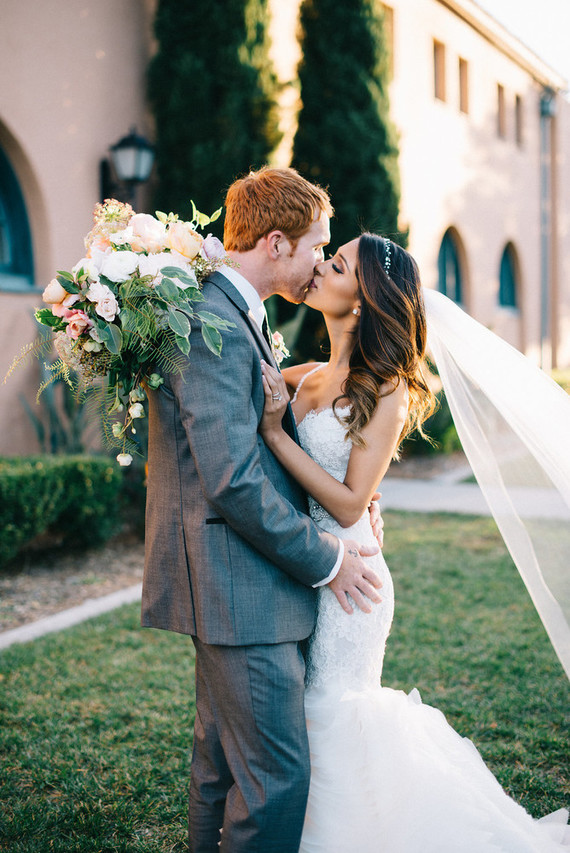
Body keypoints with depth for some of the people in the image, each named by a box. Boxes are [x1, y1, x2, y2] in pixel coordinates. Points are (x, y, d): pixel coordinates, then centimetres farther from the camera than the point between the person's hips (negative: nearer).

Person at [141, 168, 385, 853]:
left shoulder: (236, 318, 14)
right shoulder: (214, 326, -19)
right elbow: (233, 480, -24)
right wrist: (325, 558, -13)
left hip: (231, 586, 11)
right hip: (239, 589, -11)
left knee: (224, 760, 21)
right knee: (278, 773, -2)